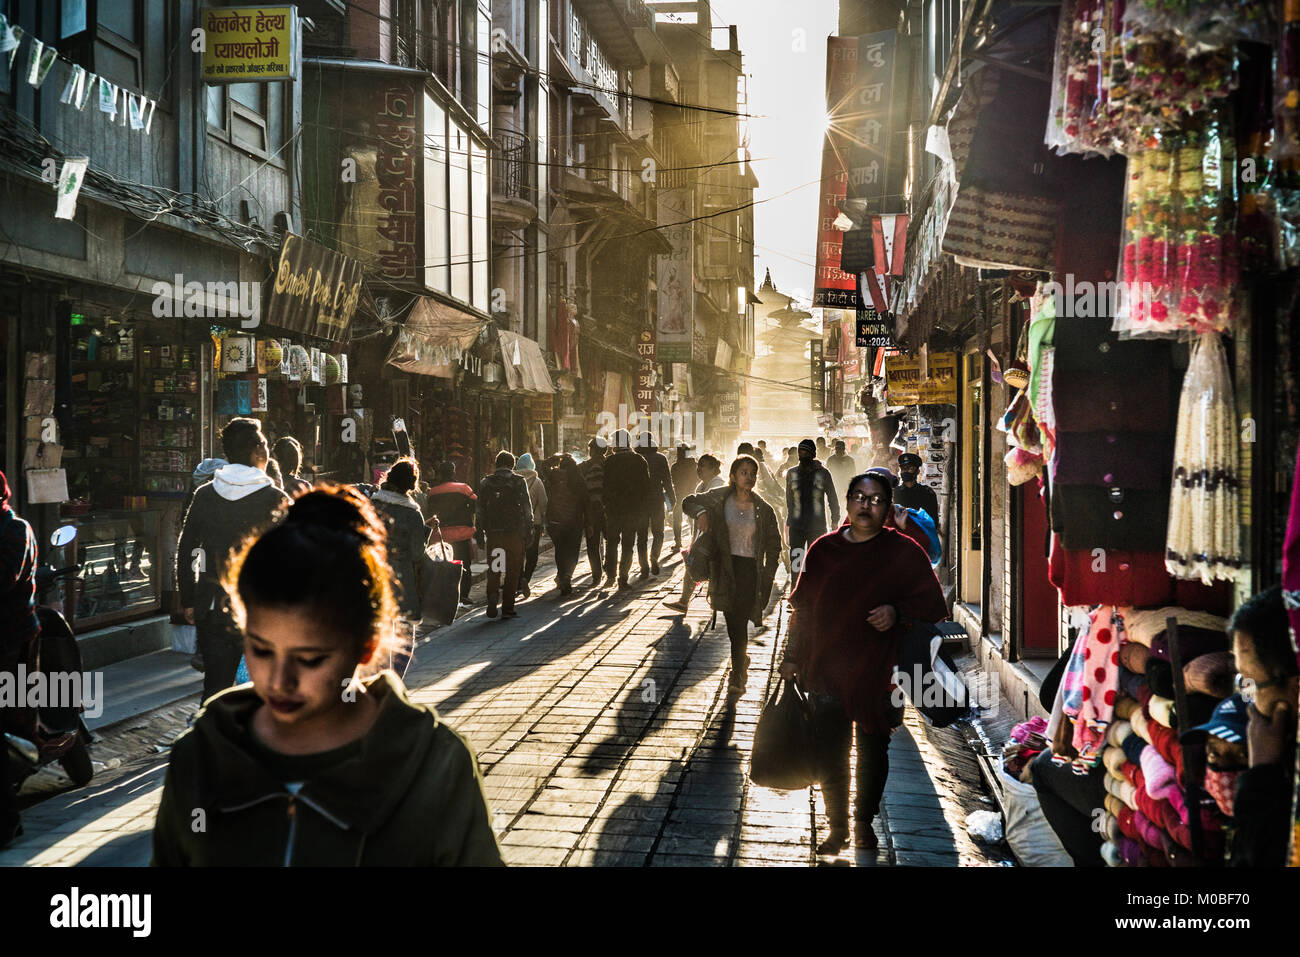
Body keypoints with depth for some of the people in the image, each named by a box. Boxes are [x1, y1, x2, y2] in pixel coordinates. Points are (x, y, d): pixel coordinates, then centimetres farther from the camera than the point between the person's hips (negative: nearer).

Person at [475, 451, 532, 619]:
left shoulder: (485, 482, 5)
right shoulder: (519, 482, -2)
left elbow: (479, 510, 6)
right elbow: (527, 509, -3)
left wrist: (481, 533, 11)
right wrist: (527, 531, 3)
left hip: (493, 532, 2)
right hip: (515, 532, -2)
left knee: (493, 569, 12)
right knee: (512, 570, 5)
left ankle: (492, 599, -8)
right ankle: (507, 608, 4)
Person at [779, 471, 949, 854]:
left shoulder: (904, 553, -2)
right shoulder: (823, 550, 6)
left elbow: (932, 604, -2)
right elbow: (802, 607, 12)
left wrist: (897, 613, -19)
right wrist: (792, 656, 11)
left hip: (877, 674, -1)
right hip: (828, 669, 2)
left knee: (872, 752, 10)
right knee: (830, 753, 2)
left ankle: (865, 823, 28)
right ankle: (837, 826, 18)